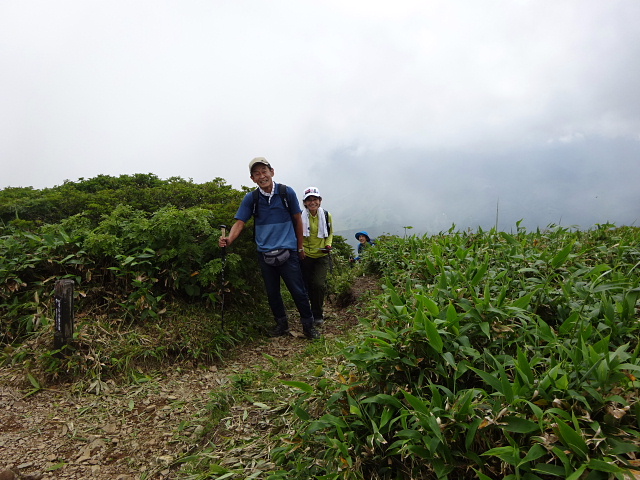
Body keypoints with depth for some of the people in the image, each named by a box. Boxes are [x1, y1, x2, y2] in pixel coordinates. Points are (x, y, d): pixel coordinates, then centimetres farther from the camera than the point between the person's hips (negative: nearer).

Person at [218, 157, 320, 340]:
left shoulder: (287, 192, -4)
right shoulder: (250, 198, 0)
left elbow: (297, 220, 5)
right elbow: (240, 222, -4)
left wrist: (300, 248, 9)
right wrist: (228, 240, -24)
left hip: (287, 251, -2)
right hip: (265, 254, 3)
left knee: (298, 291, -1)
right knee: (272, 293, 12)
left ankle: (308, 325, 17)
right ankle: (281, 324, 31)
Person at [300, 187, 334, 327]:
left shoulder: (327, 215, -1)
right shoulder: (300, 216, -8)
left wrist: (328, 244, -4)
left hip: (322, 256, 1)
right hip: (305, 256, 0)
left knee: (319, 284, -13)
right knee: (307, 285, 6)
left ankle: (318, 315, 7)